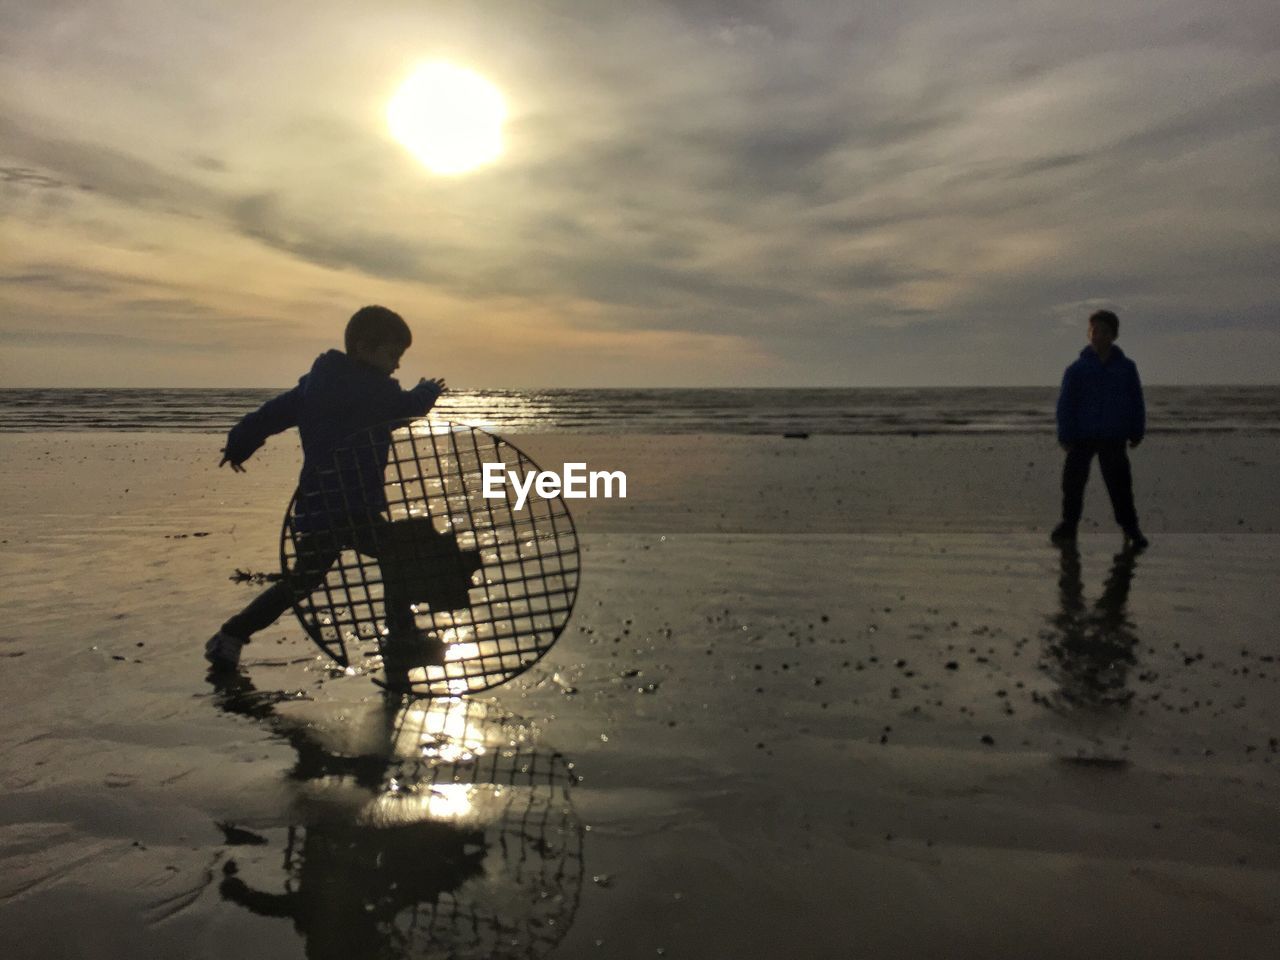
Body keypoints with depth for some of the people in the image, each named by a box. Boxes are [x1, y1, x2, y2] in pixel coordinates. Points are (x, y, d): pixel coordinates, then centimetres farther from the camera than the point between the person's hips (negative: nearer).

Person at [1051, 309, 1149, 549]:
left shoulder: (1126, 368, 3)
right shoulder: (1077, 369, -3)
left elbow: (1137, 402, 9)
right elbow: (1065, 404, -3)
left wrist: (1137, 432, 6)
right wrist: (1065, 436, -8)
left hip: (1113, 439, 1)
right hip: (1082, 438, 0)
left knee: (1120, 485, 3)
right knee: (1073, 483, 2)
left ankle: (1130, 529, 13)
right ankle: (1069, 525, 16)